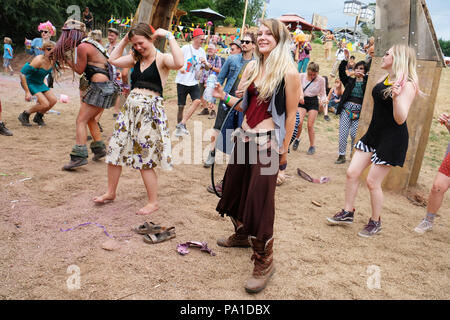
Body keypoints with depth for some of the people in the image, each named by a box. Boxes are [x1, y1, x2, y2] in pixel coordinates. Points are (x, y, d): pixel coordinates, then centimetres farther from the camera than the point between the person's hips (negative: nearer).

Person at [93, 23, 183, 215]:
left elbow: (179, 63, -29)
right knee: (115, 149, 11)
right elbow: (113, 60, 24)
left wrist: (169, 36, -20)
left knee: (145, 158, -2)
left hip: (150, 111, -7)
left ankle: (153, 202, 13)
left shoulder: (162, 59, -7)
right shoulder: (136, 59, 14)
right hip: (131, 107, 7)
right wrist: (124, 40, 17)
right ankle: (111, 192, 30)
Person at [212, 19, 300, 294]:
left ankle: (264, 261, 9)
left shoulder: (288, 71, -11)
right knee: (235, 188, 18)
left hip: (267, 140, -7)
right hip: (245, 135, 8)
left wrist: (284, 150, -8)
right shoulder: (252, 67, 9)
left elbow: (291, 113, -9)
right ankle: (242, 235, 42)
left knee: (260, 199, -6)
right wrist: (225, 97, 0)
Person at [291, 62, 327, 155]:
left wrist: (324, 99, -22)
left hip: (313, 102, 0)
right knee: (299, 122, -16)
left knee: (310, 125, -3)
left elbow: (323, 93, 0)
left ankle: (312, 146, 15)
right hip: (302, 101, 1)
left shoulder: (321, 80, -8)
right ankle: (297, 139, 14)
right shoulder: (301, 76, -8)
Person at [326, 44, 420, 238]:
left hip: (392, 139, -8)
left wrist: (396, 96, -37)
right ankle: (347, 213, 19)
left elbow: (400, 119, -24)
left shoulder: (407, 85, -15)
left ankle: (375, 223, 18)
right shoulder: (383, 80, 9)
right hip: (373, 134, 8)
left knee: (373, 182, -2)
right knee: (352, 173, 4)